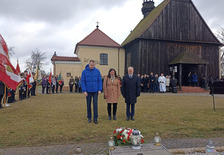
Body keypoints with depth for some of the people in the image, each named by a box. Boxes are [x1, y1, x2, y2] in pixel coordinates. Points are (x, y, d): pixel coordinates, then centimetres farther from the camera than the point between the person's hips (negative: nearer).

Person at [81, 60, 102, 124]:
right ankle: (89, 118, 23)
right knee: (88, 104, 9)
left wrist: (100, 90, -4)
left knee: (95, 104, 1)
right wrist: (84, 91, -8)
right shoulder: (84, 71, -3)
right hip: (88, 91, 0)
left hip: (95, 91, 0)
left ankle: (95, 118, 11)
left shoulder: (97, 71, -1)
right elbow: (82, 81, -2)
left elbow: (100, 80, 2)